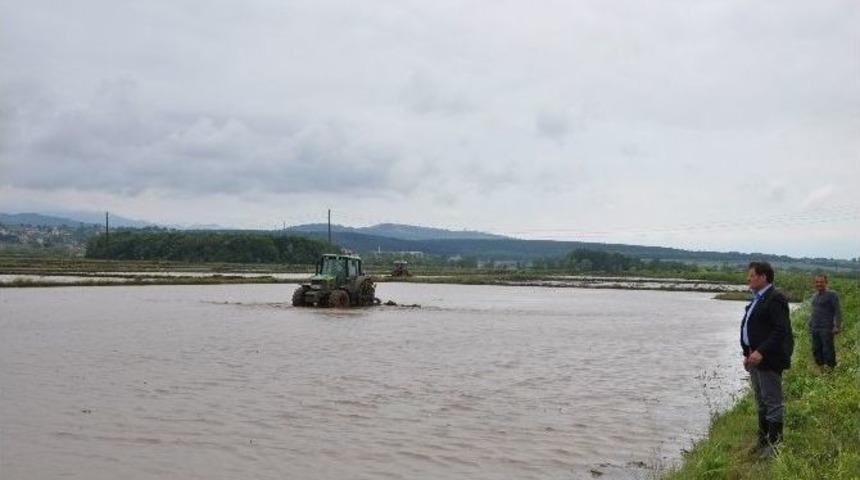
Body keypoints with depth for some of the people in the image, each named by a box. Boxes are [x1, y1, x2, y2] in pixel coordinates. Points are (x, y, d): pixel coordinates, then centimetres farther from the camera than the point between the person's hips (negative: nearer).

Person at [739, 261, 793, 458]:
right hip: (755, 359, 10)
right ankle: (763, 441, 25)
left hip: (769, 360, -10)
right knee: (761, 403, 16)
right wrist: (748, 354, 15)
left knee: (773, 403, -3)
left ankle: (774, 444, 3)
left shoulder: (775, 299, -15)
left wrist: (761, 352, -25)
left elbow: (781, 331, -21)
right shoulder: (758, 299, 16)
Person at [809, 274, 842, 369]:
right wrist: (810, 326, 19)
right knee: (816, 351, 9)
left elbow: (838, 311, -8)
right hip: (815, 329, 7)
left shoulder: (832, 295, -5)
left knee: (828, 351, -6)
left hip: (827, 329, -7)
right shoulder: (815, 296, 16)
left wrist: (837, 326, -15)